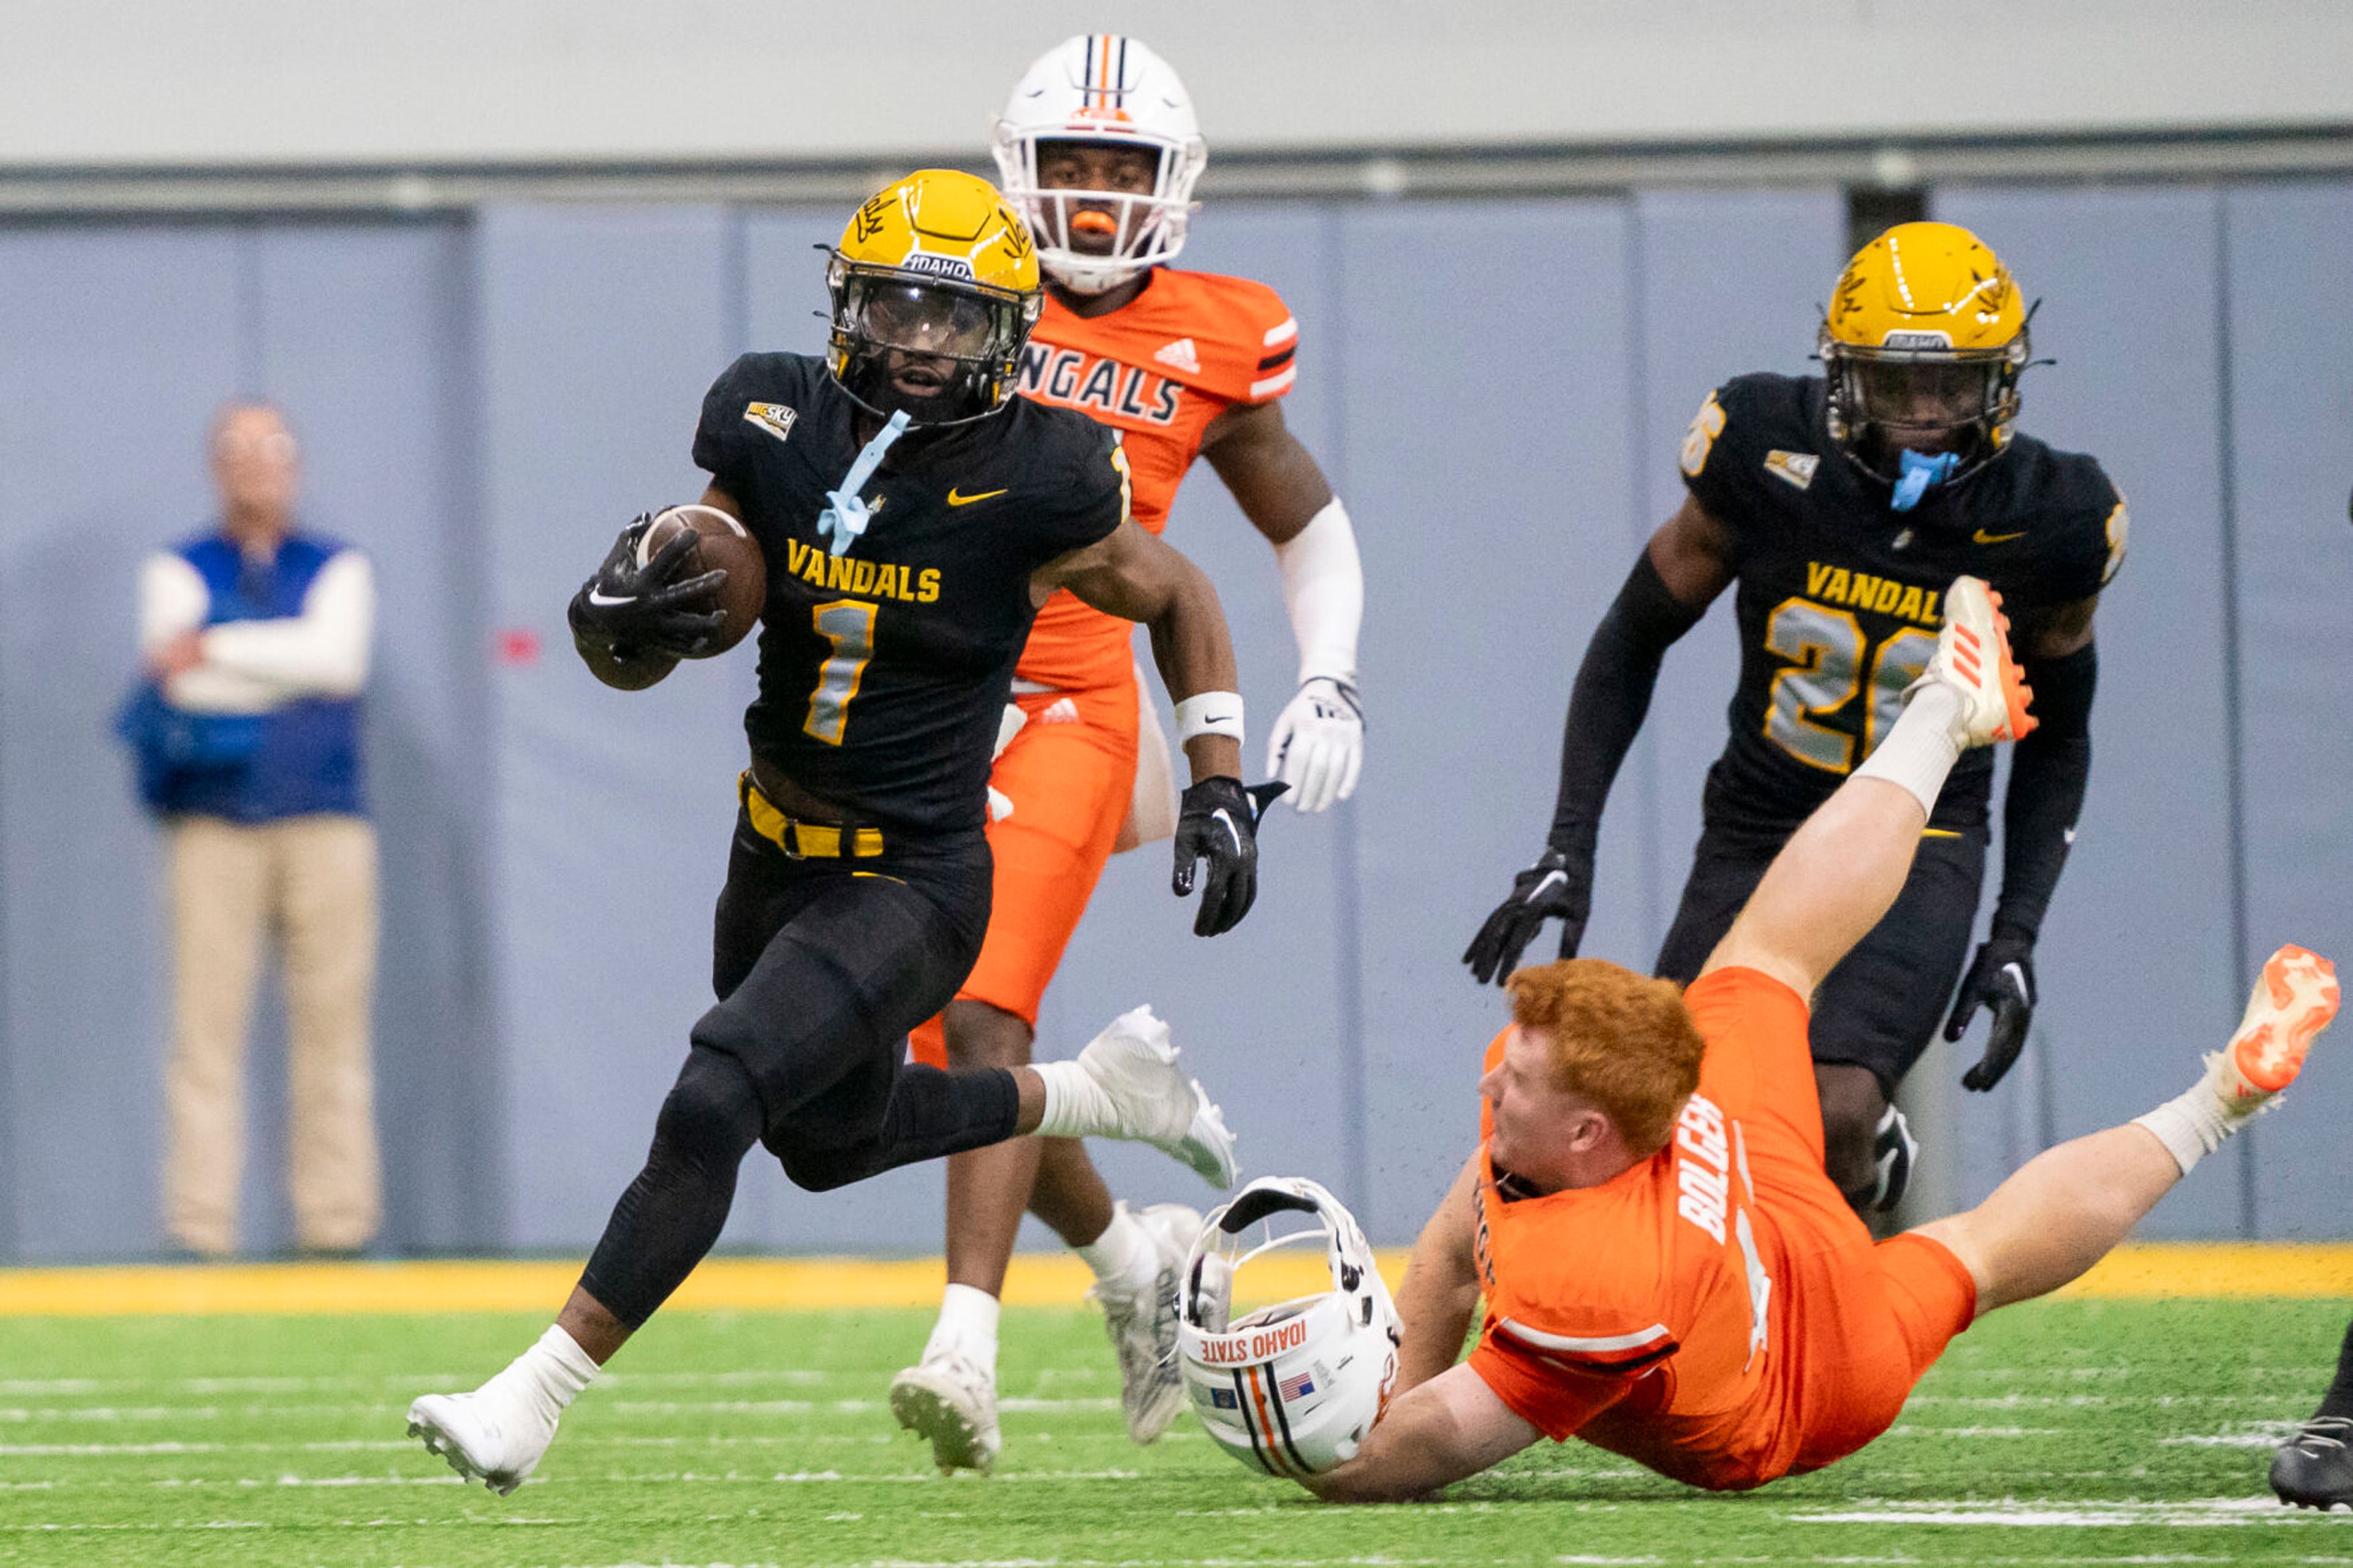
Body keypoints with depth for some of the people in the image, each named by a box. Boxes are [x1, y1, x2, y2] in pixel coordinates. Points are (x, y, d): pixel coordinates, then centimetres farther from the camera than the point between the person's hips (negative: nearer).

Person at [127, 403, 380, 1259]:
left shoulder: (338, 569, 14)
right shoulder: (178, 571, 12)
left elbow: (341, 656, -6)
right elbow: (178, 676, -6)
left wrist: (219, 651, -8)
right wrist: (295, 665, -6)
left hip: (324, 826, 1)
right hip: (214, 825, -1)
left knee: (333, 1022, -2)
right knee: (207, 1021, -7)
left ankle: (338, 1221, 1)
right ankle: (200, 1228, -8)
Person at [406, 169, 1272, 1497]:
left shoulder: (1036, 482, -18)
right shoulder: (773, 428, -7)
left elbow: (1182, 601, 2)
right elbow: (648, 654, 1)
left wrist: (1221, 791, -1)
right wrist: (620, 622, -23)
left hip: (912, 885, -7)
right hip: (779, 856, 7)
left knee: (714, 1104, -22)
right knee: (828, 1140, 26)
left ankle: (535, 1401, -16)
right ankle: (1102, 1094, 48)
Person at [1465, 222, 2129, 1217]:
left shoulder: (2041, 519, -11)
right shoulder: (1770, 458, -14)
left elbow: (2058, 737, 6)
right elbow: (1634, 641, 2)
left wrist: (2016, 938, -2)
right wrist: (1569, 846, -4)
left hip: (1922, 846, -2)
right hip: (1756, 832, 2)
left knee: (1835, 1117, -27)